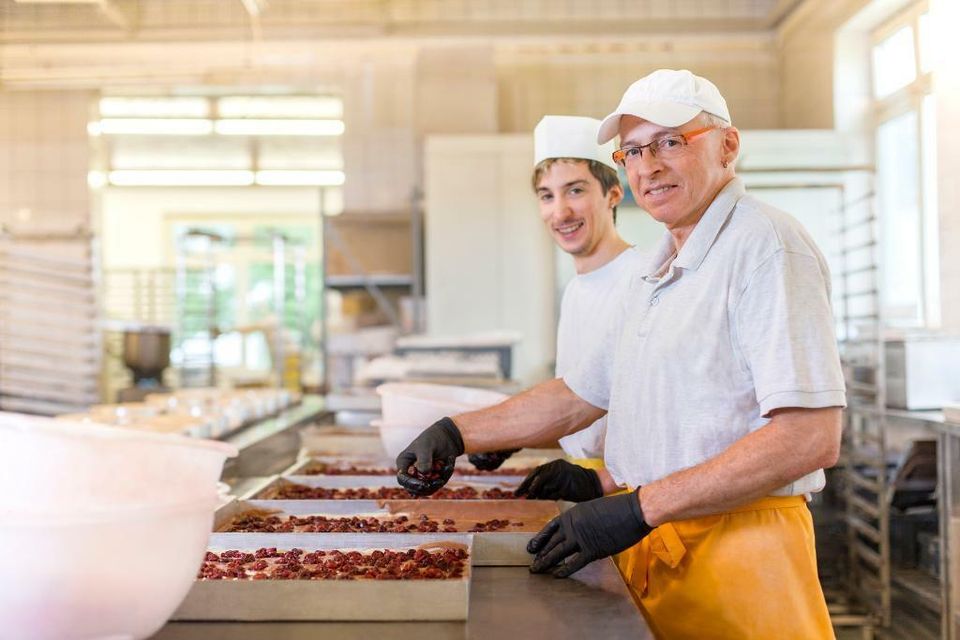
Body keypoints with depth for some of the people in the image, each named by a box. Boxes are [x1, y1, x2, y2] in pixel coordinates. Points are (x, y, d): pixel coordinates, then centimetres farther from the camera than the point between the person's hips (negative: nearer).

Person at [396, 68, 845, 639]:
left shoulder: (765, 245, -13)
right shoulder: (658, 275, 16)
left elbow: (811, 437, -22)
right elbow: (577, 398, 22)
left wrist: (638, 510, -23)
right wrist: (457, 432, 13)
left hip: (733, 548, -8)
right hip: (647, 544, 8)